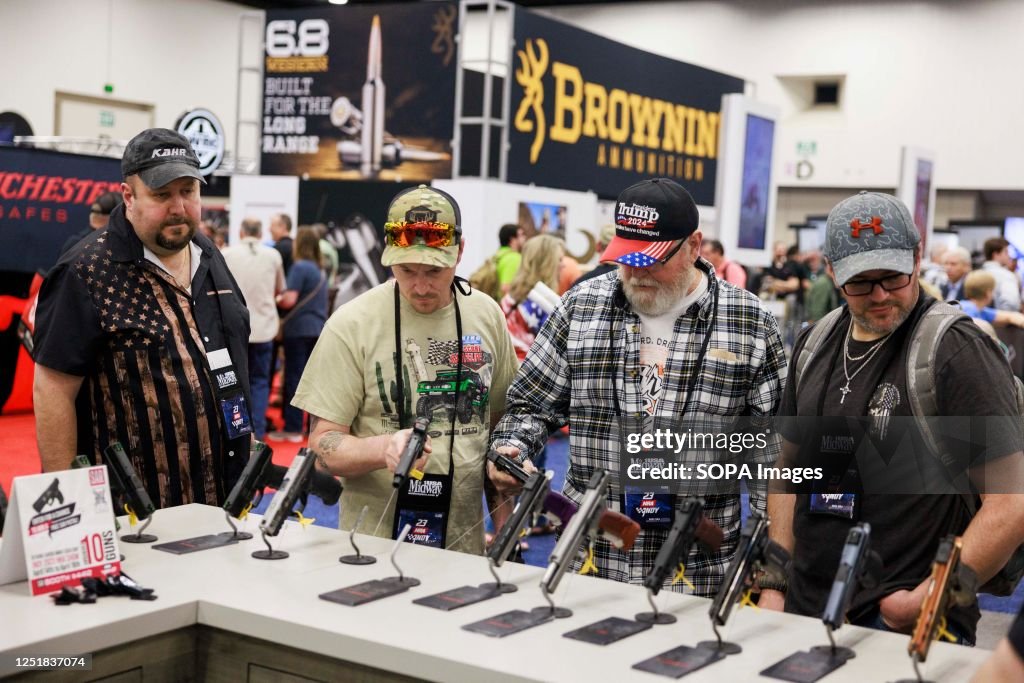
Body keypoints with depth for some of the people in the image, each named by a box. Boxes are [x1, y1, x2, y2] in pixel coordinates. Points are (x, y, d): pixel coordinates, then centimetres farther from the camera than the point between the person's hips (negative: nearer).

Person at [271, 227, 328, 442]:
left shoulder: (299, 267, -10)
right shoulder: (319, 270, 15)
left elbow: (290, 300, -16)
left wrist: (276, 300, 4)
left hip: (299, 330, -8)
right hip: (318, 329, 8)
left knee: (294, 378, -3)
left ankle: (293, 428, -1)